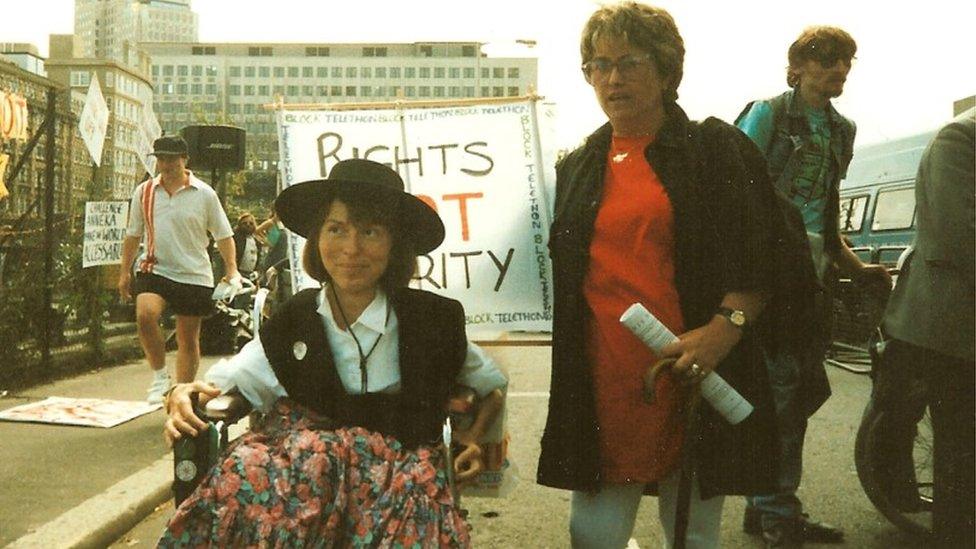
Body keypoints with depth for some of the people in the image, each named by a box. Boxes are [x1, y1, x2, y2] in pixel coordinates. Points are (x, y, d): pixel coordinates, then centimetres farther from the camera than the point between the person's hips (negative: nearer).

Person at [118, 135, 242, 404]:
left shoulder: (204, 194, -1)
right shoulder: (144, 192, 6)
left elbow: (224, 235, 3)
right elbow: (133, 235, 15)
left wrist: (232, 271, -6)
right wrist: (125, 272, 13)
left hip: (194, 276, -1)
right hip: (154, 270, 1)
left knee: (188, 339, 6)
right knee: (145, 314, -27)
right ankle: (159, 375, -6)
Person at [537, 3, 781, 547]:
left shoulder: (716, 150, 3)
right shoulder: (577, 169, 14)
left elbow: (759, 259, -3)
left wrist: (726, 326, -18)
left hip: (692, 376, -2)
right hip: (603, 382, 3)